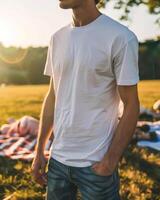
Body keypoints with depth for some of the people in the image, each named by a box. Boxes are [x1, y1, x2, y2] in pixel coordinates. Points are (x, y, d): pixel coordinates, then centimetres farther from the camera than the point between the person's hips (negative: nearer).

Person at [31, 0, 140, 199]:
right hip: (58, 157, 5)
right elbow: (52, 97, 11)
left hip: (95, 162, -5)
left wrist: (110, 161, -12)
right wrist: (39, 151, 9)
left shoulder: (120, 38, -12)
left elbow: (131, 106, -9)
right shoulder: (57, 38, 6)